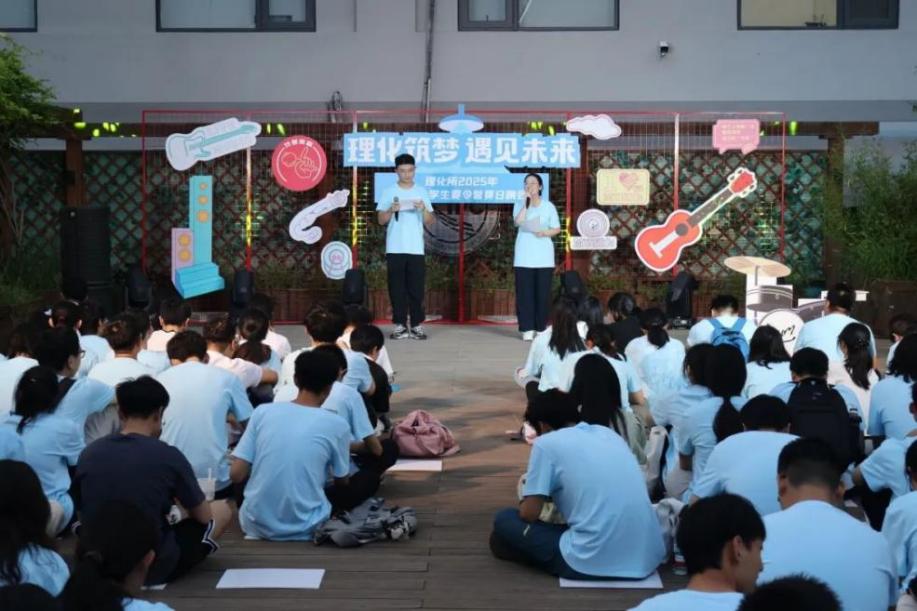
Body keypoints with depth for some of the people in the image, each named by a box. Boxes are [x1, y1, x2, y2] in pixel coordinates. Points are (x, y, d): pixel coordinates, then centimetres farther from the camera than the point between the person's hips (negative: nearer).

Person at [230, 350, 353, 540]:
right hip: (304, 528, 0)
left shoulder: (263, 412, -4)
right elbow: (342, 482, 7)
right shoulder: (336, 425, -8)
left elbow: (237, 475, -4)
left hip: (256, 524, 0)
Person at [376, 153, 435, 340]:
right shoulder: (388, 192, 5)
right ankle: (400, 325, 6)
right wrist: (391, 210, -15)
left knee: (416, 288, 0)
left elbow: (430, 221, 5)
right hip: (395, 249, 0)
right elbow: (381, 220, 3)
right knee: (397, 288, 1)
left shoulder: (422, 192, 8)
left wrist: (424, 209, -14)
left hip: (416, 249, 0)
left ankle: (417, 325, 5)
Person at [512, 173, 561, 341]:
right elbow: (518, 222, -15)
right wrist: (527, 202, -15)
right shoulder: (519, 204, 4)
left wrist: (545, 233, -13)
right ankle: (527, 329, -1)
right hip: (524, 256, 0)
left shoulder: (548, 206, 4)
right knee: (524, 292, -4)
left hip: (543, 256, 0)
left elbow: (557, 228, 6)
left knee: (543, 293, 0)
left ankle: (541, 328, 6)